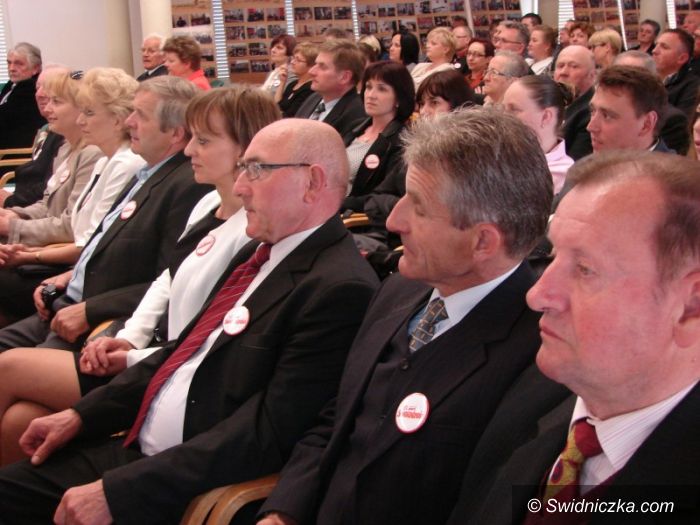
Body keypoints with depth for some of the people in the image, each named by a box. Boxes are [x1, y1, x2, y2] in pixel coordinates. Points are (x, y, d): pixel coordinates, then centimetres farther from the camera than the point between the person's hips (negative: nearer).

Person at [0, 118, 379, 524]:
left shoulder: (340, 289, -21)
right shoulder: (260, 254, 8)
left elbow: (268, 433, -24)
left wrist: (117, 491, -23)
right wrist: (81, 415, 8)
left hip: (198, 489, -8)